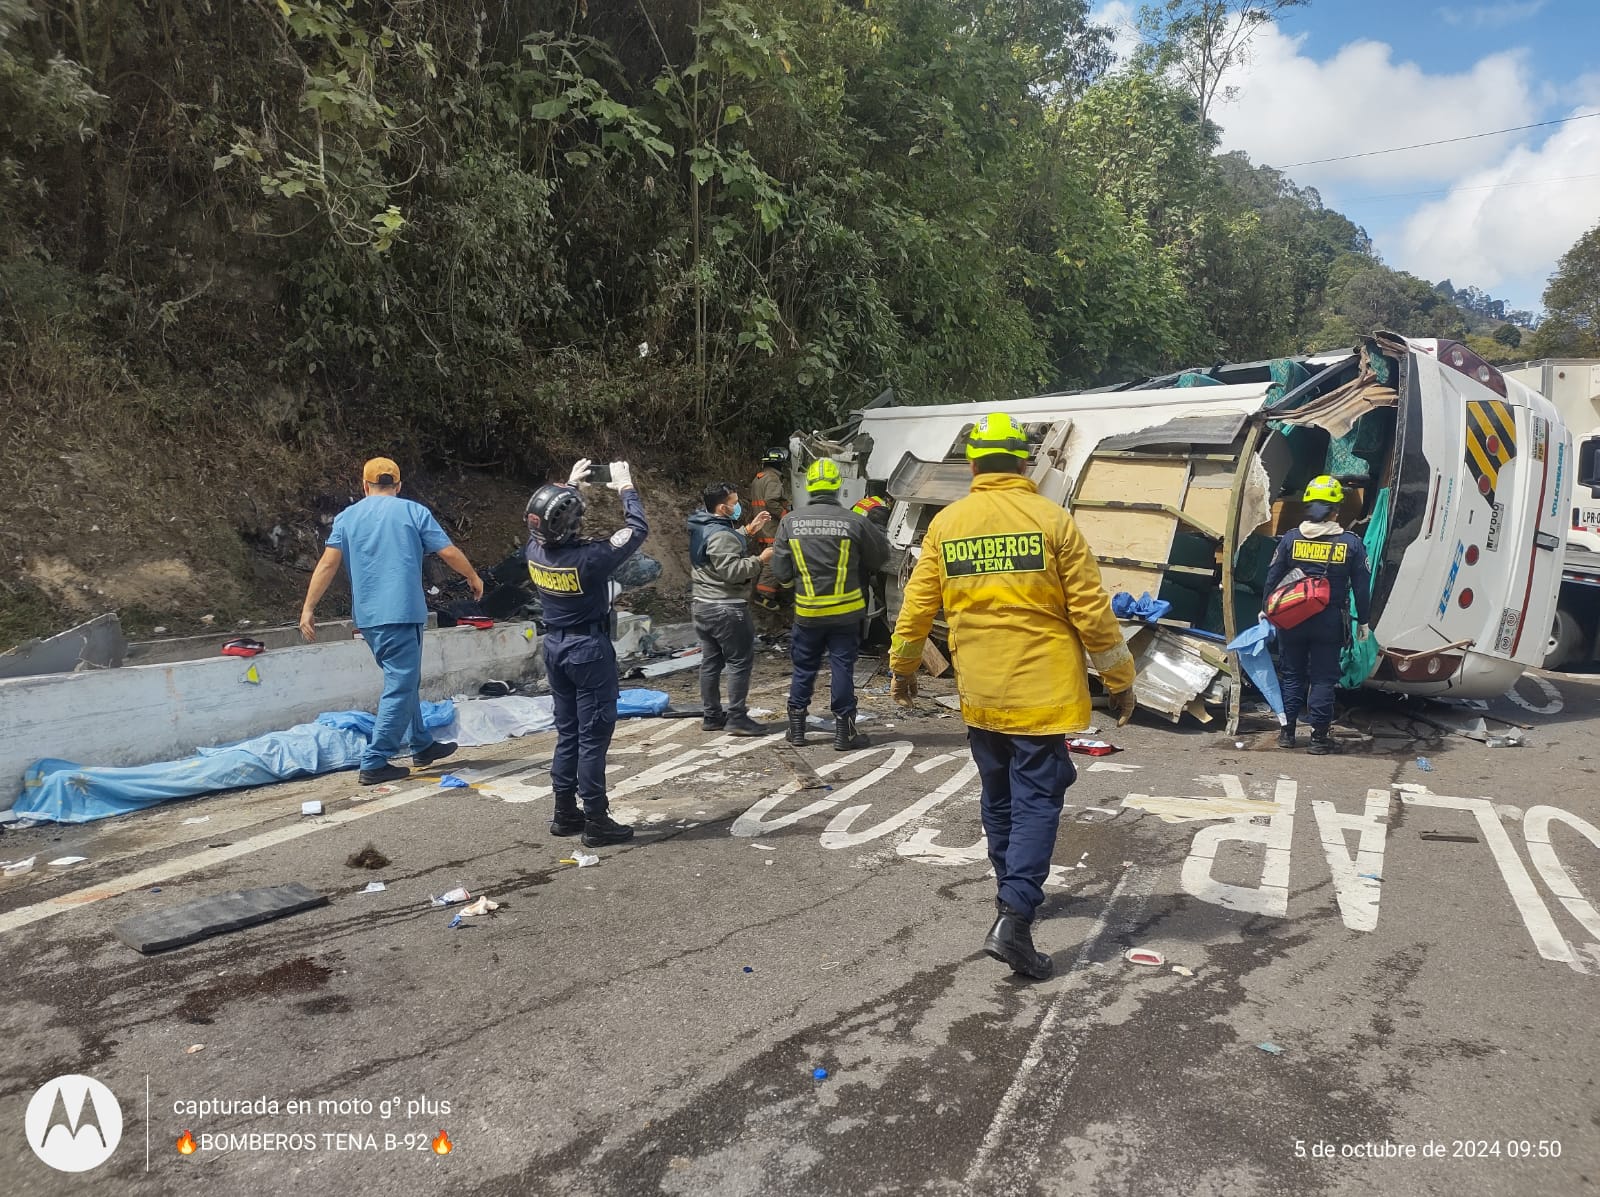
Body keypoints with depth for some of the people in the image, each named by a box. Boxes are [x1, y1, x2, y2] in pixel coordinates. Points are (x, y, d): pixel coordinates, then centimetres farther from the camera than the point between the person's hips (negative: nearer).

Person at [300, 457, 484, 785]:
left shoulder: (347, 517, 10)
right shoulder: (414, 512, 1)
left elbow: (328, 563, 0)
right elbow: (449, 552, -1)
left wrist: (308, 608, 1)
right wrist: (473, 577, 16)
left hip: (367, 616, 6)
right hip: (403, 613, -6)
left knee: (404, 681, 20)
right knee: (401, 687, -2)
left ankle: (421, 745, 30)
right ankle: (374, 763, -4)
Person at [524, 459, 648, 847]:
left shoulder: (535, 551, -5)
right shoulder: (587, 558, -23)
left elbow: (545, 525, 20)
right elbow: (637, 530, -11)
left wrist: (570, 486, 25)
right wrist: (626, 488, 2)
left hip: (555, 647, 7)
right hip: (590, 649, -7)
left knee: (568, 732, 16)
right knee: (594, 735, 0)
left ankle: (565, 813, 24)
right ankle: (596, 821, 5)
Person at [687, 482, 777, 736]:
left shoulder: (702, 528, 10)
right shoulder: (720, 535, -21)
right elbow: (731, 570, -27)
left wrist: (747, 531, 18)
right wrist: (759, 560, -18)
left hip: (702, 605, 10)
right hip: (726, 609, -10)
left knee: (711, 661, 13)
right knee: (740, 661, -2)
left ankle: (711, 716, 20)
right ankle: (737, 718, -1)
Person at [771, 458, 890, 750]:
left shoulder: (790, 522, -6)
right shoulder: (855, 522, -11)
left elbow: (781, 572, -2)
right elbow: (881, 556, 3)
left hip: (807, 611, 2)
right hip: (846, 611, -2)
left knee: (803, 669, 14)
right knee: (842, 668, 7)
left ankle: (796, 728, 23)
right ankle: (844, 731, 12)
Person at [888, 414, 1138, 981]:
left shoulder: (946, 524, 1)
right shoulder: (1052, 520, -7)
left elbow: (916, 605, 6)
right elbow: (1091, 611, -7)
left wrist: (902, 667, 20)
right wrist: (1120, 679, 4)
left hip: (979, 692, 4)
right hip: (1041, 689, -3)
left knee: (999, 795, 20)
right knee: (1036, 799, 1)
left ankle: (1013, 891, 36)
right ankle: (1014, 921, -10)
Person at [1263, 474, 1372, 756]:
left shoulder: (1290, 538, -4)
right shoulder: (1351, 543, -4)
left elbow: (1273, 577, 1)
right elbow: (1362, 587, 0)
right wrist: (1362, 622, 9)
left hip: (1292, 620, 1)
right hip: (1329, 623, -1)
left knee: (1292, 676, 13)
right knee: (1323, 679, 6)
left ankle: (1287, 732, 17)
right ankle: (1319, 737, 8)